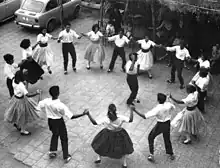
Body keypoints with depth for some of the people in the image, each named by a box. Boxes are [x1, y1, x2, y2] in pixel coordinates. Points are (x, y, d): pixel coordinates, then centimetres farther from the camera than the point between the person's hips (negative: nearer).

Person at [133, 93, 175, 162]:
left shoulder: (157, 109, -30)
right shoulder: (169, 104, -16)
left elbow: (144, 116, -31)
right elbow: (173, 107, 12)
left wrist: (134, 110, -28)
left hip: (160, 125, -5)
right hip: (167, 124, 5)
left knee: (151, 137, 19)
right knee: (167, 139, 27)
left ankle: (151, 155, 19)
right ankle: (171, 154, 42)